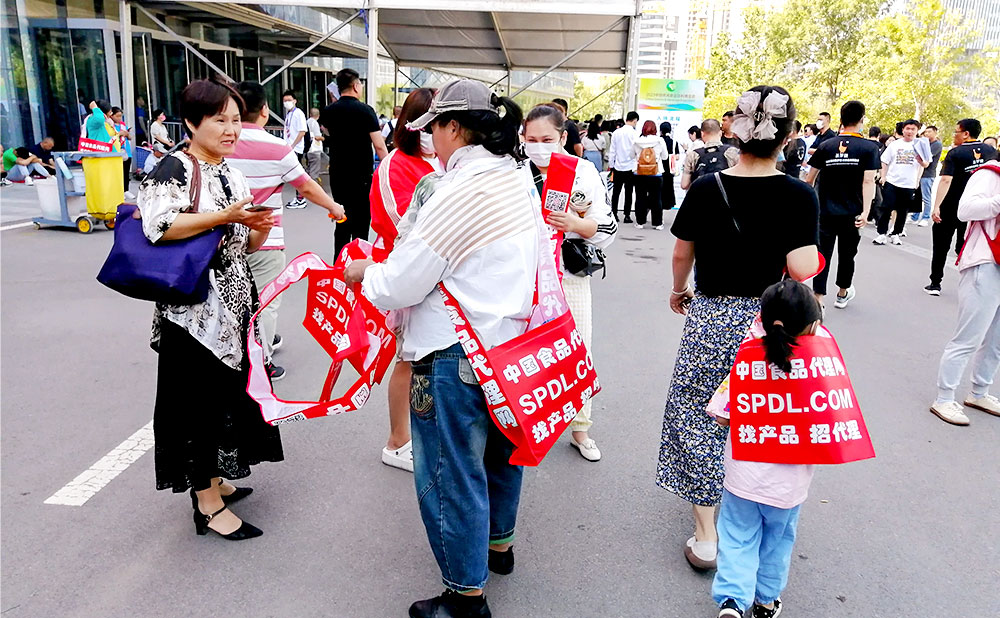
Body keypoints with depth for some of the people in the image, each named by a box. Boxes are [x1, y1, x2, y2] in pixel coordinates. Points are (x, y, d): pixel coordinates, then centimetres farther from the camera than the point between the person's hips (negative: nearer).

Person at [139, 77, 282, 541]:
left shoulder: (231, 175, 15)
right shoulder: (173, 169, -9)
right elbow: (158, 225, -26)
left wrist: (260, 227, -4)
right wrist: (225, 216, -24)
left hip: (234, 302, 8)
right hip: (194, 307, -8)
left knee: (228, 391, 14)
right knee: (202, 398, -1)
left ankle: (212, 478, 32)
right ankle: (208, 504, 10)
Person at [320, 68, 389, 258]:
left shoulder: (329, 111, 5)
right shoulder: (365, 110, -10)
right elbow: (379, 145, -14)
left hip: (337, 176, 5)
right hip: (361, 176, -5)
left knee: (342, 221, 13)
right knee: (361, 223, 3)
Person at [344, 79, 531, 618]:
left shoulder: (458, 192, -22)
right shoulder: (517, 181, 6)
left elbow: (399, 286, -20)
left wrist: (363, 272, 1)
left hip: (456, 357, -9)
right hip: (512, 344, 9)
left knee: (451, 473, 6)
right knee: (499, 449, 25)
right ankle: (498, 543, 48)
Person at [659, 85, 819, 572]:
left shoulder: (705, 189, -8)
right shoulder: (799, 196, -11)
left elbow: (682, 253, 2)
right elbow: (802, 270, -17)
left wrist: (679, 291, 21)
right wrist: (813, 251, 5)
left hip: (709, 318, -1)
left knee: (699, 419, 11)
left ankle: (705, 535, 16)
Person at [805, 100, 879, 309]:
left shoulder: (825, 146, 2)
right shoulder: (869, 147, -4)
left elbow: (809, 179, 2)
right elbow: (868, 181, -13)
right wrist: (865, 212, -17)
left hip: (825, 211, 0)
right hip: (852, 213, 0)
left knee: (823, 253, 1)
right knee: (847, 253, 16)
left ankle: (818, 298, -8)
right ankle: (843, 294, 33)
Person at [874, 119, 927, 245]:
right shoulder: (894, 145, 5)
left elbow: (926, 164, -3)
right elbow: (885, 162, 9)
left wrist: (921, 161, -26)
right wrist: (883, 177, -3)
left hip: (909, 185, 1)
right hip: (891, 182, 0)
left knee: (902, 212, 7)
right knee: (886, 209, -5)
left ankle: (895, 234, 18)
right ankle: (881, 234, 1)